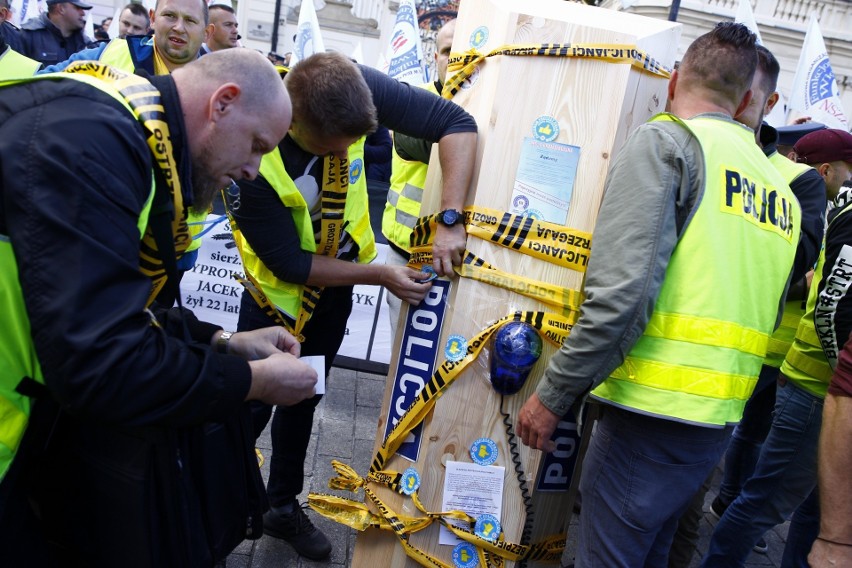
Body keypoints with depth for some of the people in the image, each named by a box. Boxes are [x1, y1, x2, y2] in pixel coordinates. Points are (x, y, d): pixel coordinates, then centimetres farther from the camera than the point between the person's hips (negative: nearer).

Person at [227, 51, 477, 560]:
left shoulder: (357, 88, -27)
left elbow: (458, 123, -23)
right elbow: (288, 263, -26)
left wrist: (449, 222, -31)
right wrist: (381, 275, -25)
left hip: (337, 287, 4)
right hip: (279, 291, -4)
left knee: (303, 399, 20)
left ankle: (284, 506, 41)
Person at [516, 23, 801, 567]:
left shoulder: (666, 142, -9)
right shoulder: (779, 187, 13)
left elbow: (620, 294, -21)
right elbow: (765, 315, 18)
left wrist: (552, 397, -14)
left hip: (654, 415, -8)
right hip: (720, 420, 8)